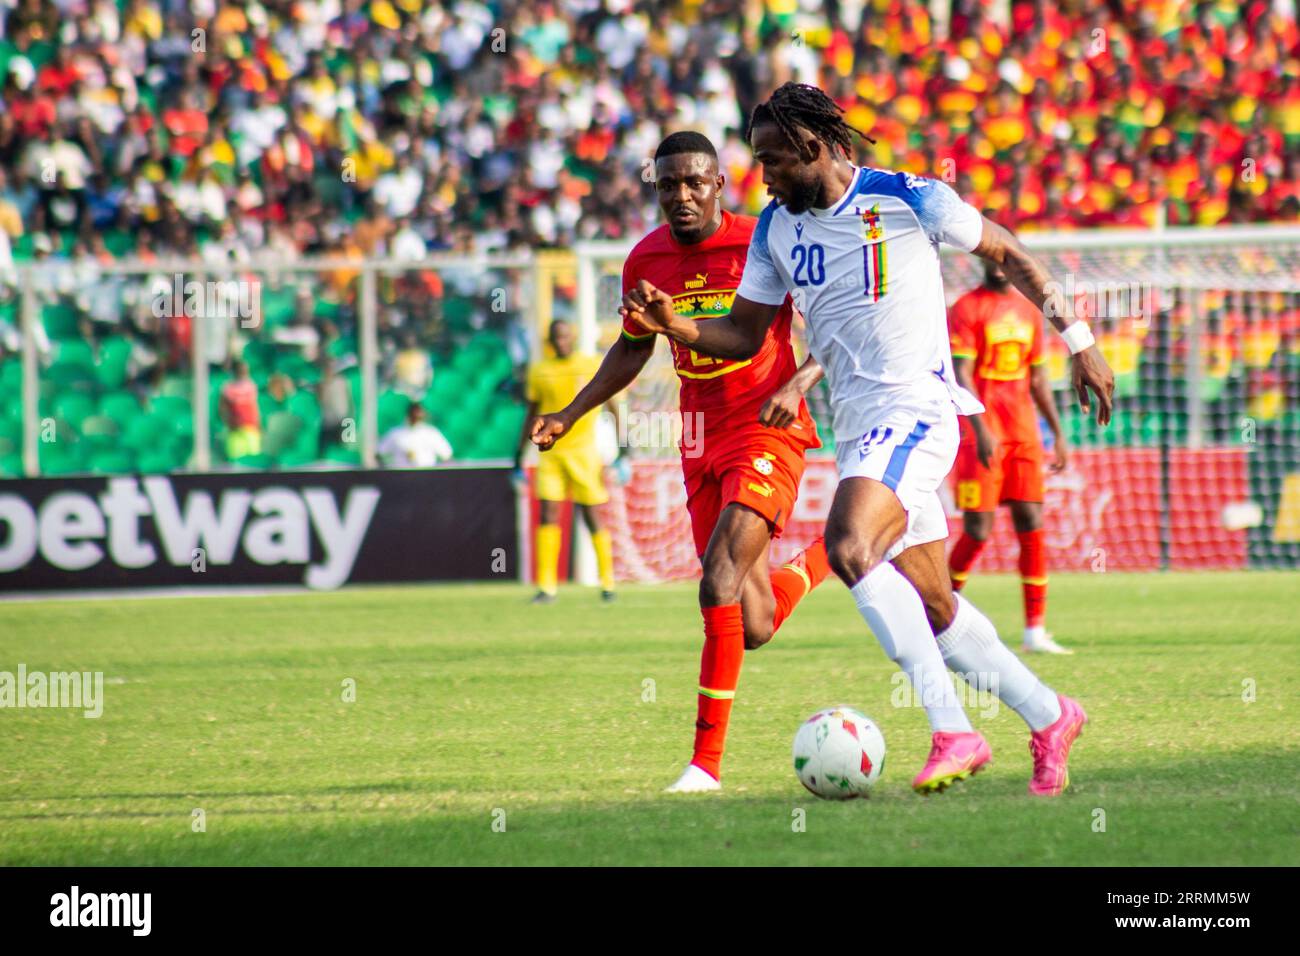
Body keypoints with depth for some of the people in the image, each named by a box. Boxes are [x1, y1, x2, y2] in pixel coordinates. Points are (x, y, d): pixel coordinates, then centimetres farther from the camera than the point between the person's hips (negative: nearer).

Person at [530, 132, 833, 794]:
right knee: (753, 627, 7)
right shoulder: (646, 260, 4)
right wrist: (569, 416, 11)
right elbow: (633, 348, 21)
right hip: (702, 446, 5)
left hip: (767, 434, -5)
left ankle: (706, 761, -17)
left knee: (718, 585, -23)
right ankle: (820, 560, 43)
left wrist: (797, 384, -22)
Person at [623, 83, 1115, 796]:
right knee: (935, 609, 9)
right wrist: (673, 326, -6)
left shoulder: (908, 200, -8)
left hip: (915, 410, -8)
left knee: (848, 549, -30)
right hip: (857, 429, 8)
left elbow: (1007, 253, 4)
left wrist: (1078, 341, 5)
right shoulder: (777, 228, 10)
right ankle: (1048, 717, 27)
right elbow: (744, 335, 14)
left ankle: (952, 731, -29)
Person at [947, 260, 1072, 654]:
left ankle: (1035, 630, 0)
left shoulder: (1028, 310, 15)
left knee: (1031, 528, -1)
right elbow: (959, 374, -13)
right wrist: (980, 429, -23)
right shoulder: (966, 309, -5)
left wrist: (1058, 433, 17)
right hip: (981, 435, -6)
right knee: (978, 532, -7)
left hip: (1023, 432, 6)